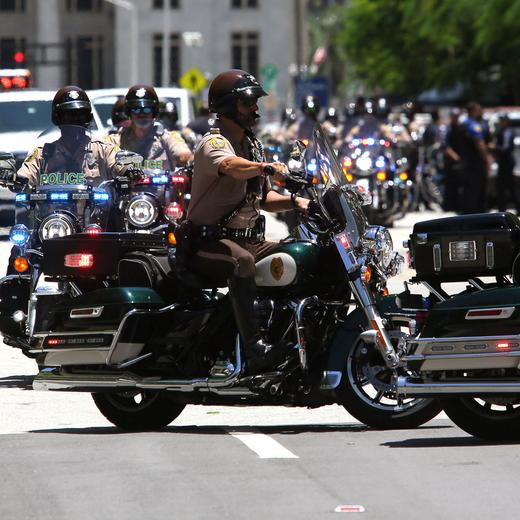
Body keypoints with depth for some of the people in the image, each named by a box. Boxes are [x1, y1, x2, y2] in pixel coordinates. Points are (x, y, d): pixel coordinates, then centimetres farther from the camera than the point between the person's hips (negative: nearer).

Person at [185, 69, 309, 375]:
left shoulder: (253, 145, 19)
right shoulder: (214, 143, -11)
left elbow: (262, 197, 23)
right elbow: (231, 166, -36)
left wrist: (294, 202, 4)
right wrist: (267, 167, -54)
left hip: (248, 238, 9)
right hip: (209, 242, -9)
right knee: (242, 261, -39)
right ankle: (255, 349, -51)